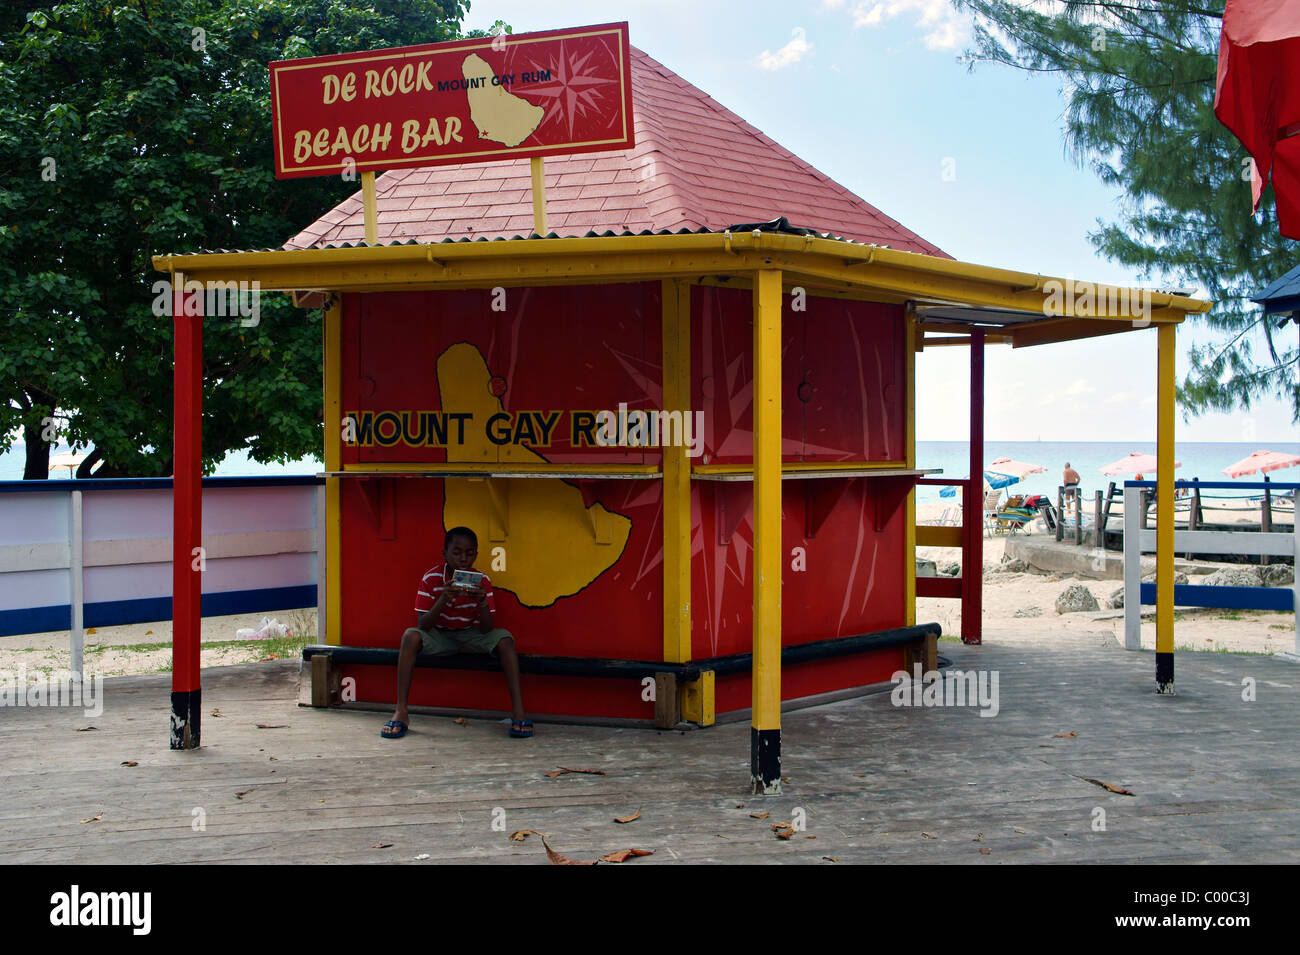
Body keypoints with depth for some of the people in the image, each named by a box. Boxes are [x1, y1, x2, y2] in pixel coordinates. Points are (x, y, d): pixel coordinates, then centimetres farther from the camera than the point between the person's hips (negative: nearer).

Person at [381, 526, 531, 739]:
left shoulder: (482, 581, -12)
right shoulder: (431, 579, -15)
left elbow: (486, 630, -18)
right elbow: (422, 625, -21)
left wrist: (483, 600, -37)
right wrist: (443, 599, -37)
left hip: (470, 636, 1)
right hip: (439, 636, -1)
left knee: (504, 639, -27)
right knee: (411, 636, -32)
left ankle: (518, 711, -30)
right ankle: (401, 712, -32)